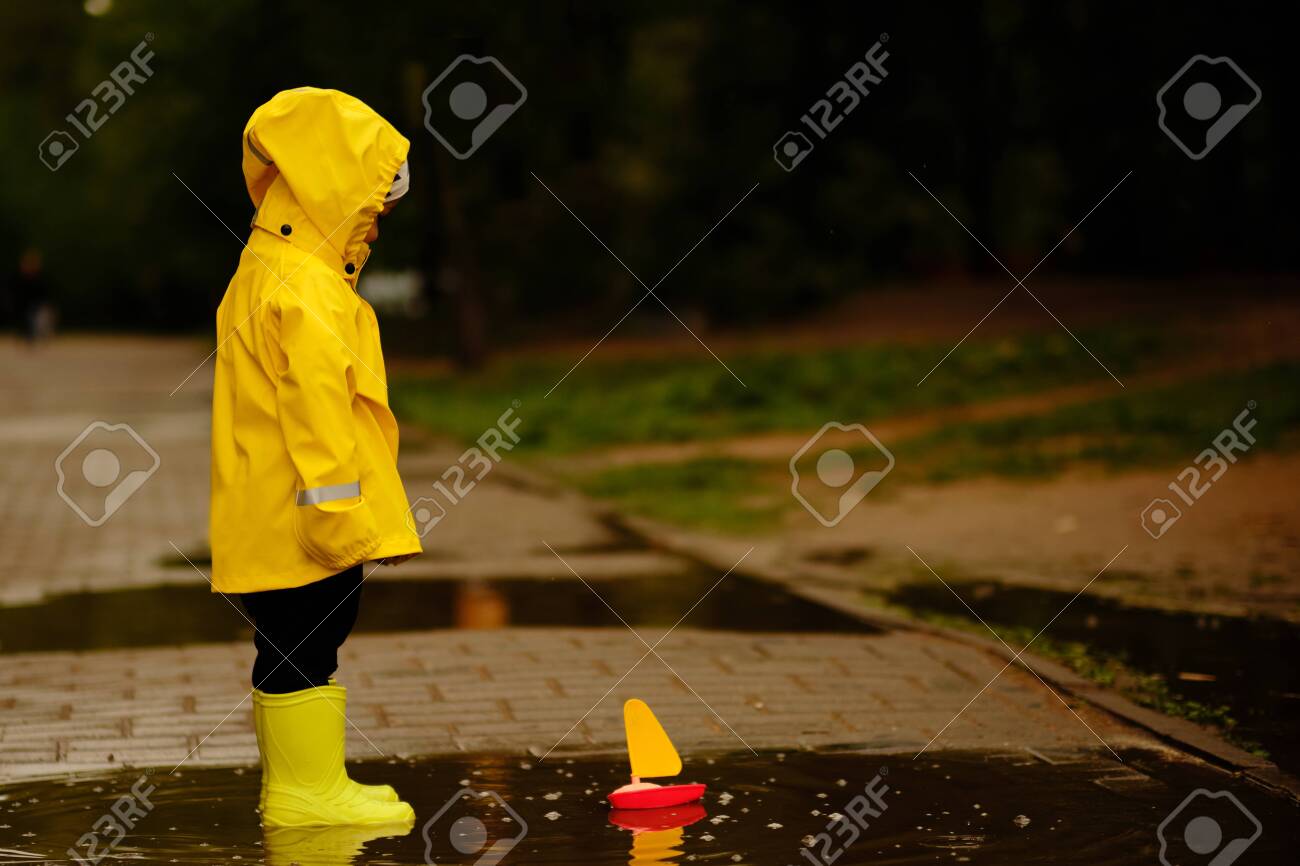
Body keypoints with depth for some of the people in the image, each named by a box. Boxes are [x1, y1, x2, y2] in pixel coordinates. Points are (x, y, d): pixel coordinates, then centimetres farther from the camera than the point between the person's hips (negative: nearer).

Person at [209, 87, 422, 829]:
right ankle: (309, 788, 1)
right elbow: (318, 407, -22)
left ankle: (298, 783, 21)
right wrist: (341, 515, -21)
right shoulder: (306, 289, -17)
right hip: (302, 518, -10)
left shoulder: (268, 274, 18)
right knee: (306, 646, -5)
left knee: (299, 646, 14)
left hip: (278, 520, 10)